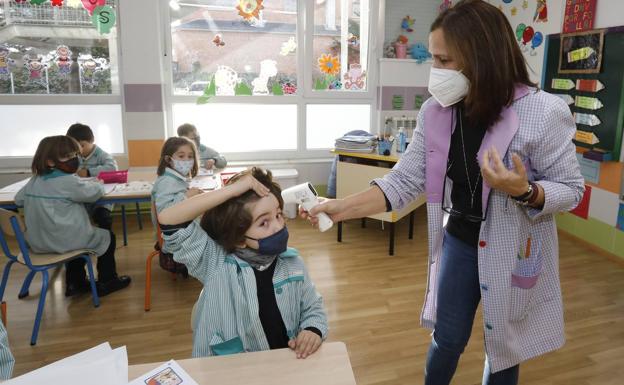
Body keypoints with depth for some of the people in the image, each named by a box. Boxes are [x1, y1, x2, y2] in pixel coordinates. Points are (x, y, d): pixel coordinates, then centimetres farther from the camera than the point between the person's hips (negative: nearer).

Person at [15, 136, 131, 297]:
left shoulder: (34, 180, 4)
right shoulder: (68, 181, -20)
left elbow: (18, 199, 17)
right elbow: (96, 192, -13)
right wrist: (97, 184, 10)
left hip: (38, 242, 8)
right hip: (62, 241, -8)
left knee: (80, 235, 36)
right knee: (107, 237, 15)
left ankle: (75, 283, 38)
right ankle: (107, 281, 23)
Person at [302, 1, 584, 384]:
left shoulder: (543, 113, -22)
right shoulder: (435, 112, -9)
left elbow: (571, 188, -12)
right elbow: (406, 178, -9)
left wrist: (524, 192, -34)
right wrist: (344, 207, -19)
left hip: (513, 252, -2)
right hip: (459, 240, 3)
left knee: (503, 346, 18)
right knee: (448, 338, 17)